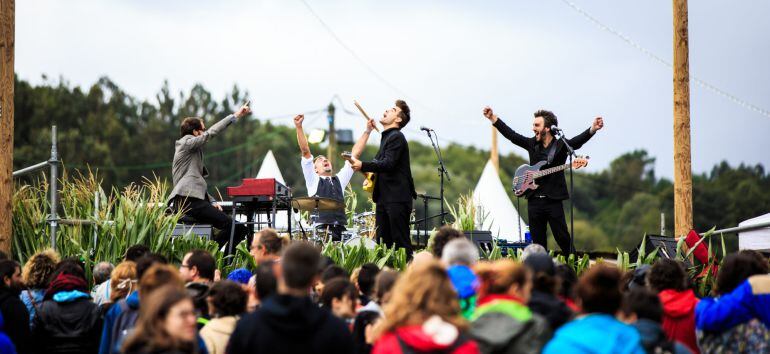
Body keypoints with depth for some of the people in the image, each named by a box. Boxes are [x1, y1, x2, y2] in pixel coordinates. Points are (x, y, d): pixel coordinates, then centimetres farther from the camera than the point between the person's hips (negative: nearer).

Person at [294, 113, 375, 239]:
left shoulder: (339, 180, 26)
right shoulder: (313, 180, 16)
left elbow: (355, 154, 23)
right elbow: (305, 152, 6)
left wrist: (367, 131, 19)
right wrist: (299, 127, -3)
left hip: (340, 230, 4)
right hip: (320, 229, -4)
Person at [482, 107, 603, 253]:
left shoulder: (561, 145, -4)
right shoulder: (532, 144, 9)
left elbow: (577, 141, -20)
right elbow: (511, 135, 12)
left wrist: (592, 129, -39)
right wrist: (493, 118, 10)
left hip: (553, 201, -5)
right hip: (534, 201, 5)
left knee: (563, 239, -5)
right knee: (538, 242, 9)